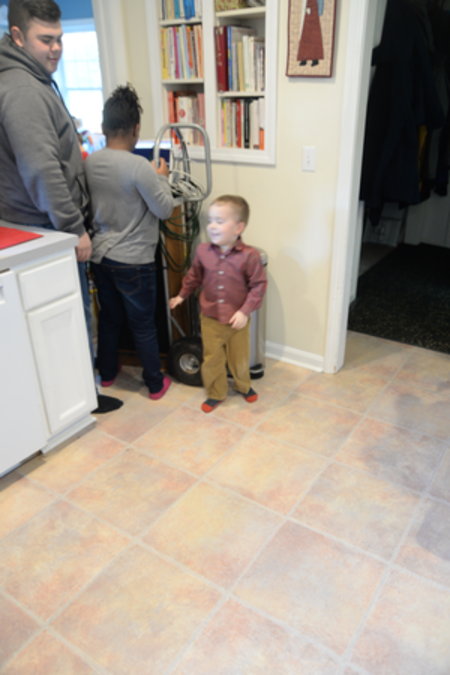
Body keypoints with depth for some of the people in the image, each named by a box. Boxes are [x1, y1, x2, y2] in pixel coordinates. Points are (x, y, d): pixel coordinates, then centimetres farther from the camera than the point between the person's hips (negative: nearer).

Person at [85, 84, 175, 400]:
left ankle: (107, 373, 38)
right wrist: (161, 177, 2)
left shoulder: (89, 163, 1)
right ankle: (156, 385, 22)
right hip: (133, 260, -6)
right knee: (144, 325, 7)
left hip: (100, 254, 6)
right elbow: (165, 209, -13)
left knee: (110, 317, 22)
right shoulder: (139, 166, -20)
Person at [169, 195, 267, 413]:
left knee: (239, 358, 17)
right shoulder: (202, 251, -7)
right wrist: (182, 295, 18)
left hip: (237, 319, -2)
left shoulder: (249, 256, -18)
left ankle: (243, 386, 45)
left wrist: (245, 311, -18)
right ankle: (215, 394, 32)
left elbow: (258, 285, -13)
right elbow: (194, 276, 11)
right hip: (210, 318, 2)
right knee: (212, 359, 11)